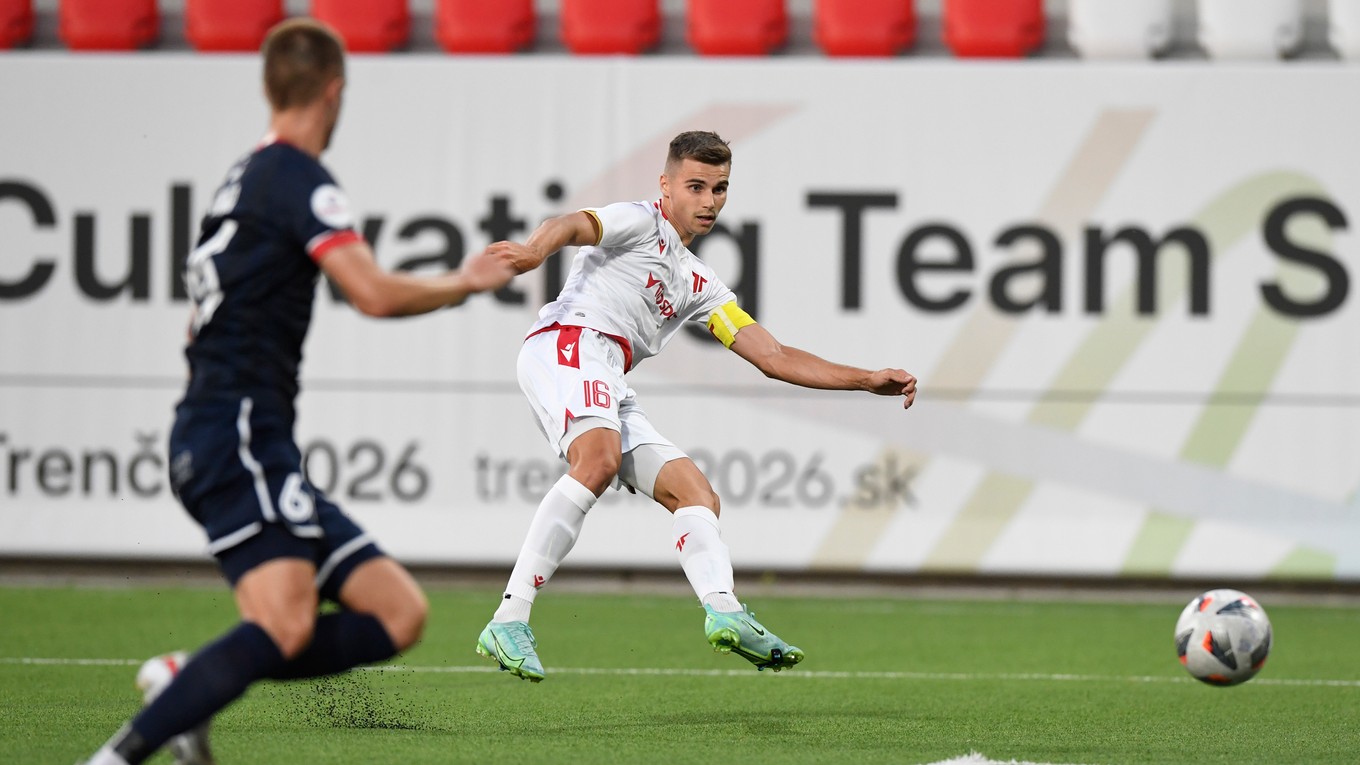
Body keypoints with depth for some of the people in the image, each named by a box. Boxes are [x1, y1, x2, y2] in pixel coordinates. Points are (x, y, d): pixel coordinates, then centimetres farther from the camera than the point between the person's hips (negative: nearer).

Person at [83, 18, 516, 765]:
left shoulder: (244, 178, 22)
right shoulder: (296, 178, -7)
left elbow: (203, 326, 32)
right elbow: (375, 293, -18)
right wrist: (465, 283, -2)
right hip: (238, 437, -10)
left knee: (398, 613, 1)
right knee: (285, 627, -27)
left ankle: (186, 681, -5)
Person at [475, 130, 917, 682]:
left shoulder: (699, 285, 32)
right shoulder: (640, 222, 9)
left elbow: (773, 357, 30)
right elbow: (573, 226, -12)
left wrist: (869, 381, 21)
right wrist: (534, 252, -38)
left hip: (611, 390, 9)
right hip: (566, 346, -9)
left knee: (696, 495, -1)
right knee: (599, 461, -34)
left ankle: (724, 614, -24)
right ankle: (509, 621, -39)